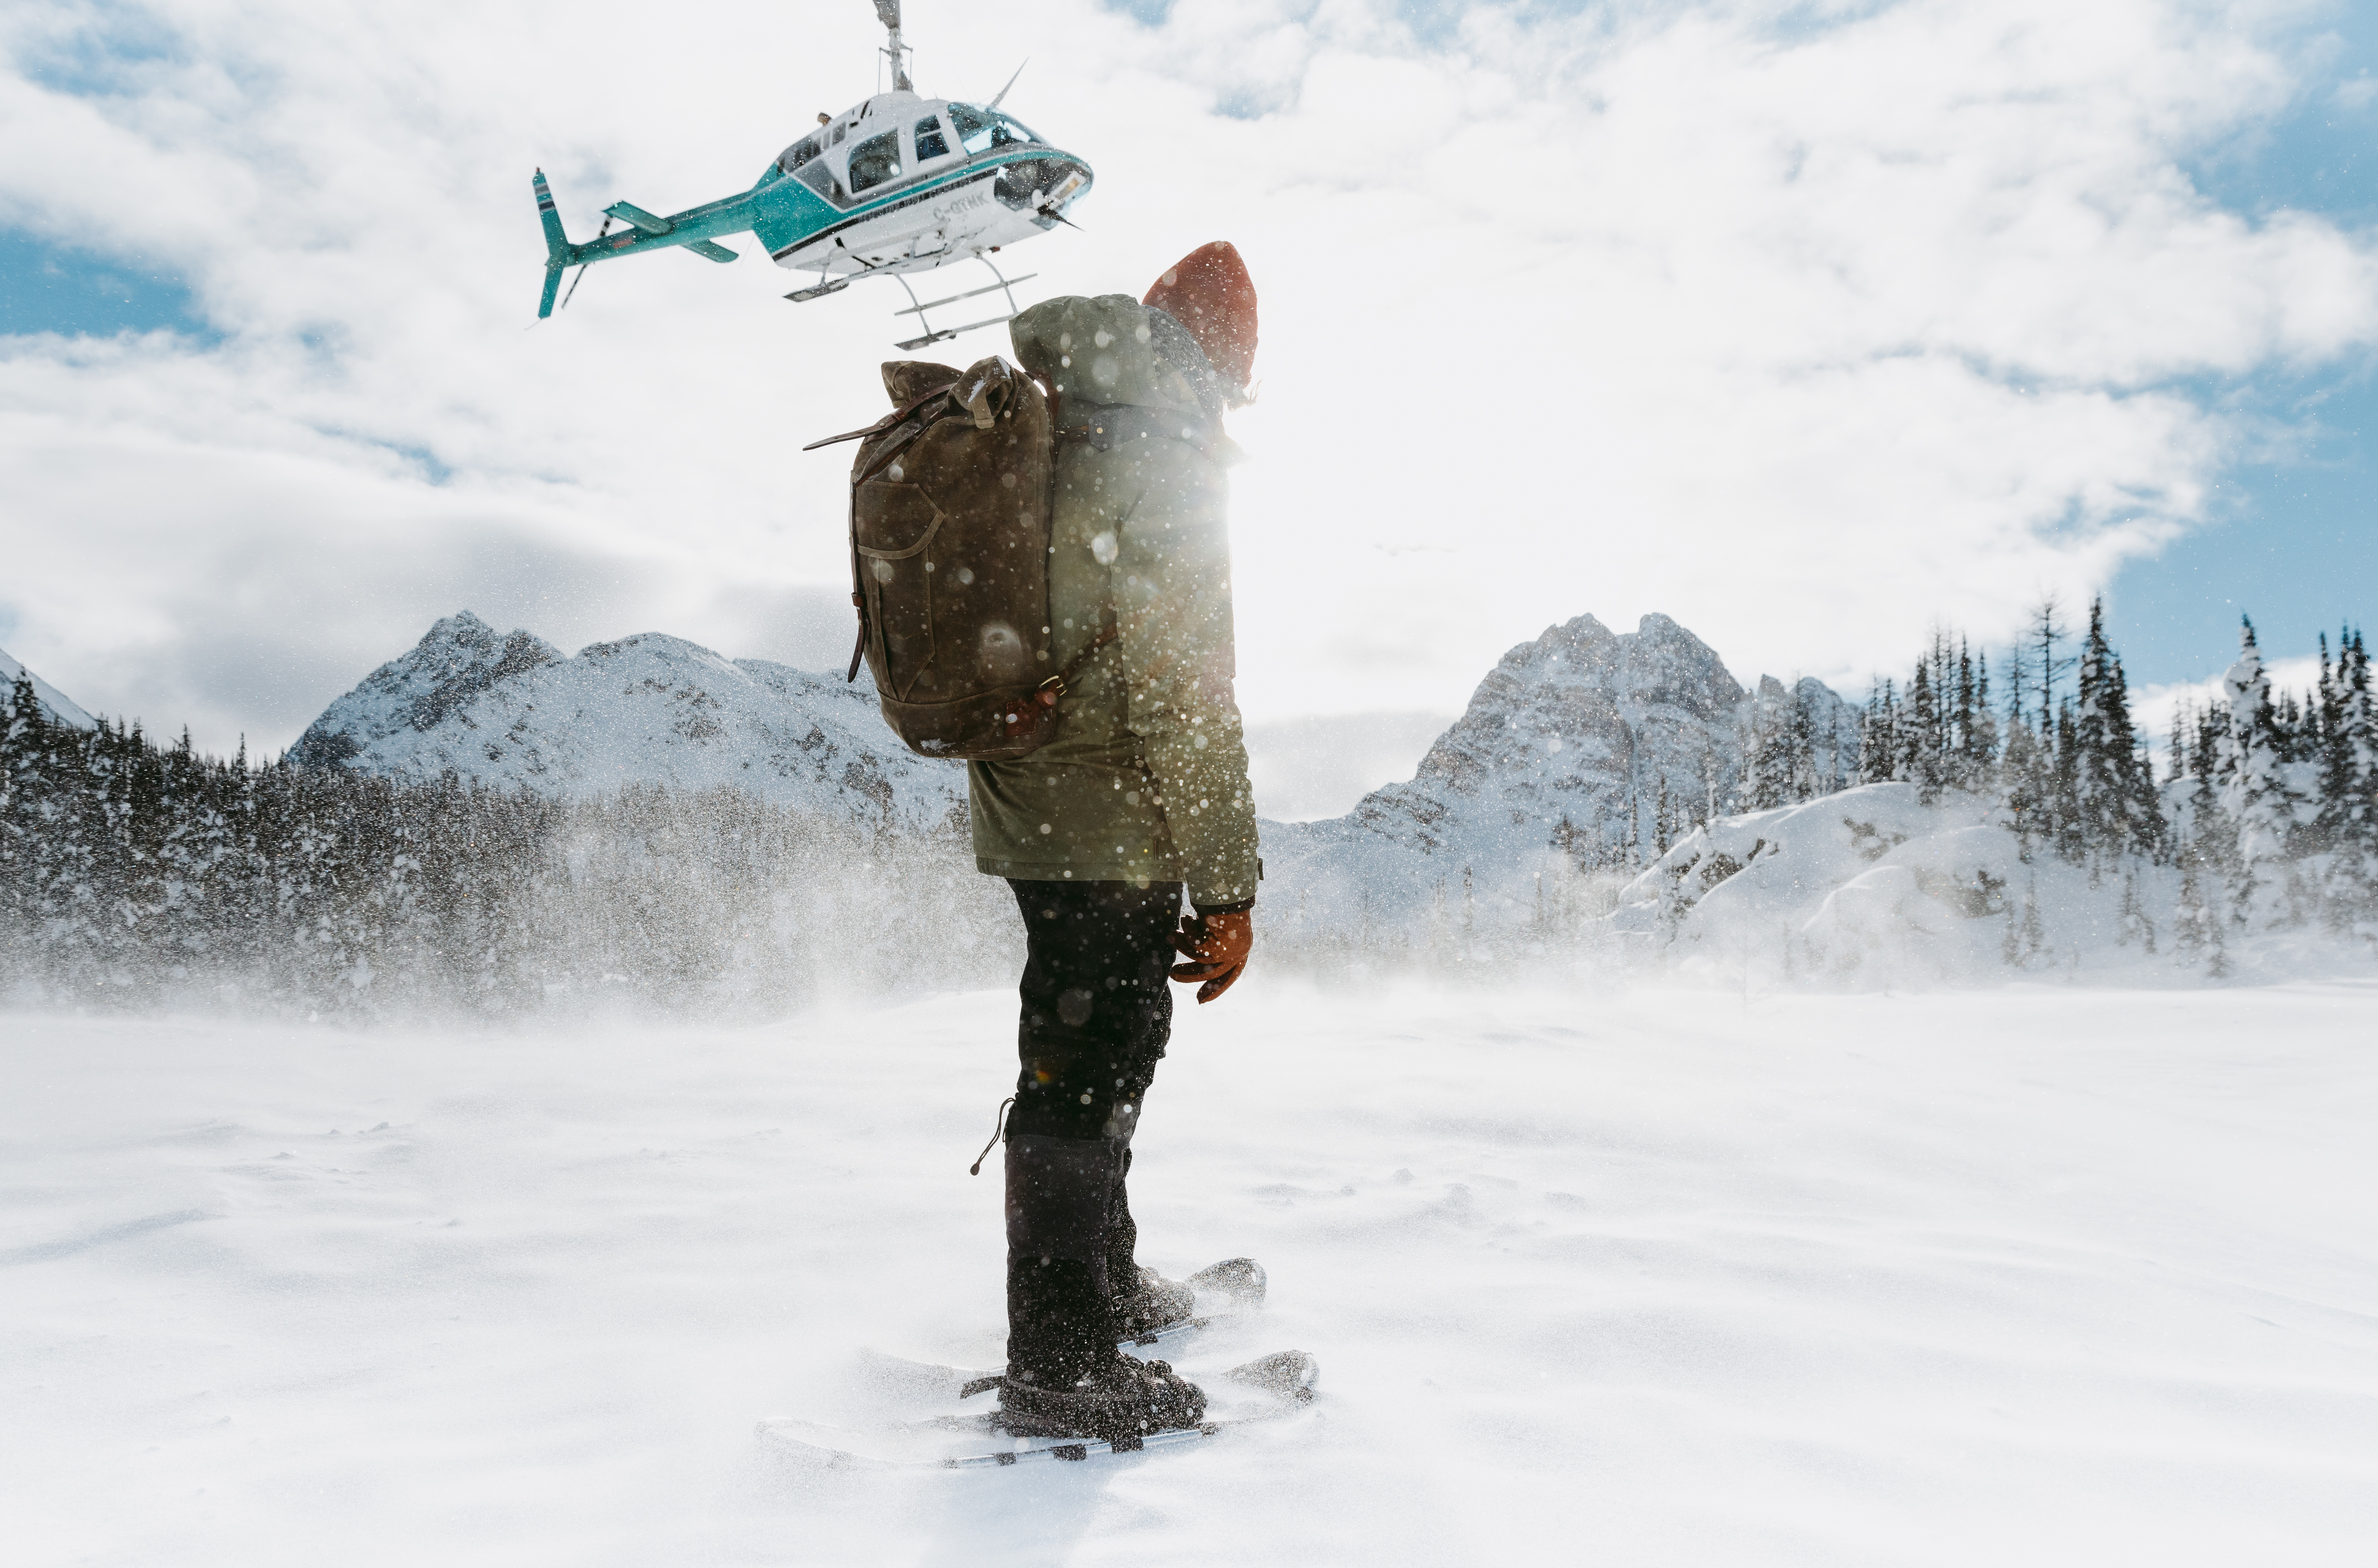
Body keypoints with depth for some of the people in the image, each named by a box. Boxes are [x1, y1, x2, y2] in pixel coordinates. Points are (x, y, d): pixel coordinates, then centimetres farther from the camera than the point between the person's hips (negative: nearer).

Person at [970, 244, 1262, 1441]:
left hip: (1025, 808, 9)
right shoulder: (1164, 457, -17)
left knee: (1103, 1047, 22)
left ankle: (1105, 1282, 39)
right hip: (1115, 828, -9)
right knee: (1087, 1073, 0)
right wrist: (1227, 884, -16)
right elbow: (1185, 694, -21)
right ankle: (1061, 1369, 12)